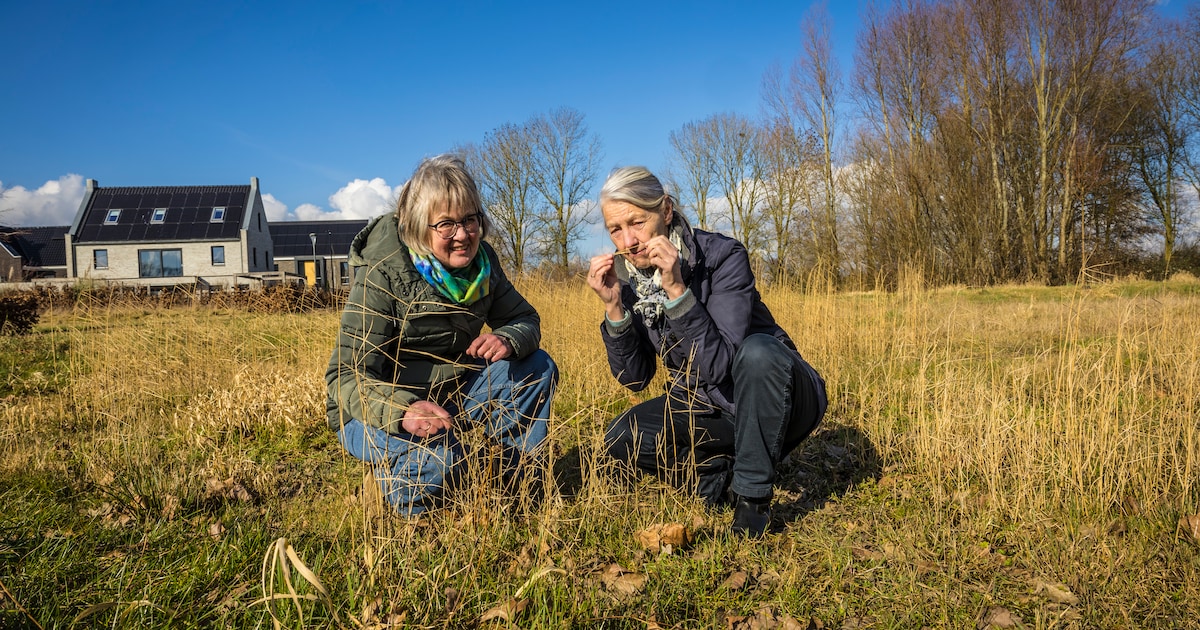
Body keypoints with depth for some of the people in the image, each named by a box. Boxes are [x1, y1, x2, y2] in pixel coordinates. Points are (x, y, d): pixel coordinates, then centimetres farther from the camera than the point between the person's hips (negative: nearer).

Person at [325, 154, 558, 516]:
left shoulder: (481, 262, -6)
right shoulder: (382, 275, -24)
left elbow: (526, 320, 1)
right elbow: (347, 375, -28)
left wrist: (509, 339, -25)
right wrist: (402, 410, -49)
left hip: (448, 396, 6)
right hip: (379, 413, -5)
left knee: (537, 367, -11)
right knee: (440, 461, -35)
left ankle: (519, 476, 5)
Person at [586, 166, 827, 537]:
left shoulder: (722, 255, -23)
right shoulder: (628, 277, -6)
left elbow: (719, 366, -32)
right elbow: (634, 378, -7)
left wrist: (677, 289, -39)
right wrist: (614, 306, -20)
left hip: (779, 401, -4)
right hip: (707, 407, 5)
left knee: (757, 350, -37)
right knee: (622, 438, -16)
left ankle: (753, 497, -19)